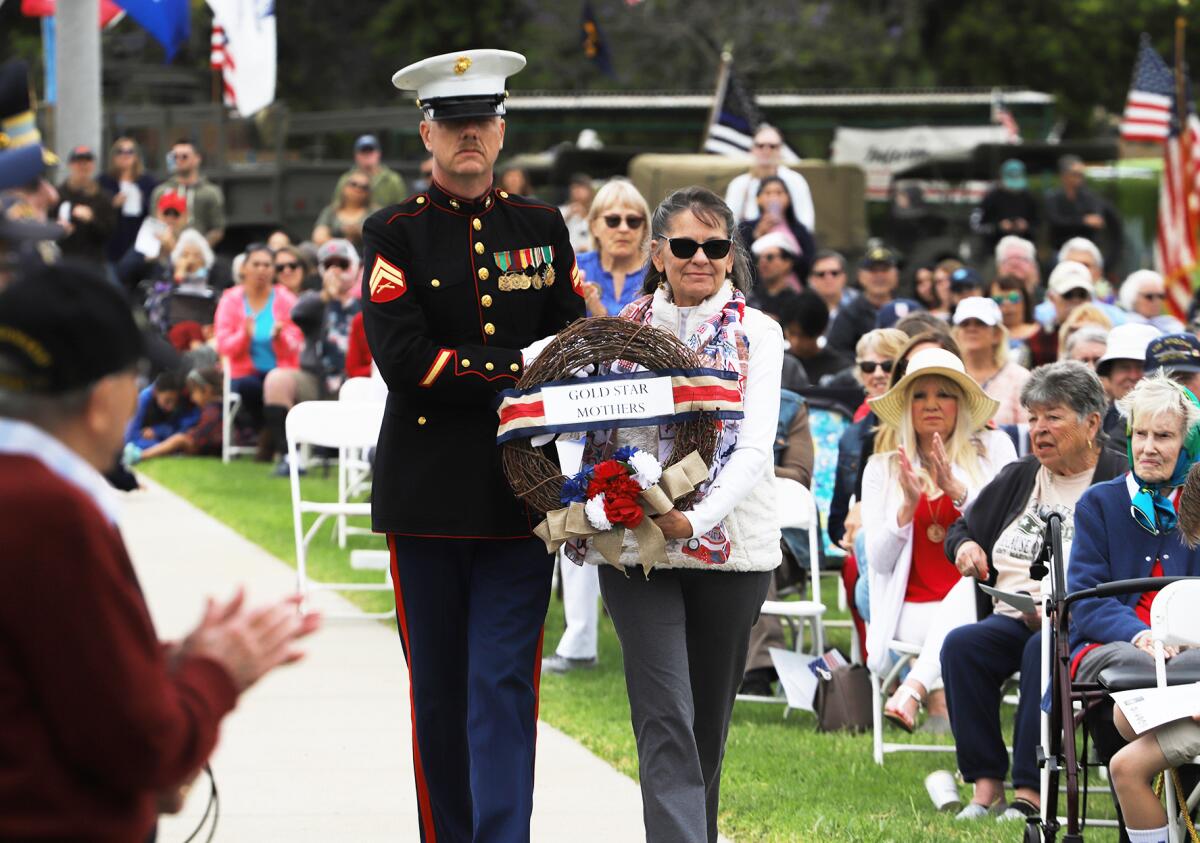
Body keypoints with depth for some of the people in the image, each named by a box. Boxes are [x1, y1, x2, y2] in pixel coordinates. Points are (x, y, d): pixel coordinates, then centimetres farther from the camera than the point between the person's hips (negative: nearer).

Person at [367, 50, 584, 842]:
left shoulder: (542, 228, 10)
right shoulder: (396, 235, 2)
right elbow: (403, 360, -11)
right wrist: (518, 369, -13)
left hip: (519, 495, 1)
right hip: (427, 494, -1)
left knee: (505, 685, -6)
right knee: (437, 687, 6)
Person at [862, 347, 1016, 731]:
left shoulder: (993, 448, 11)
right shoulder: (883, 468, 14)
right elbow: (879, 561, 5)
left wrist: (956, 489, -15)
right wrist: (909, 505, -11)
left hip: (980, 599, -1)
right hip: (914, 609, 1)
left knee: (966, 593, -38)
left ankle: (913, 689, -51)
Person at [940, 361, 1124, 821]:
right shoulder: (1017, 478, 19)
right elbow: (960, 528, 32)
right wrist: (963, 546, 7)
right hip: (1010, 620, 6)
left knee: (1044, 650, -37)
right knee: (960, 645, -25)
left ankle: (1029, 794, -35)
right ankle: (986, 786, -26)